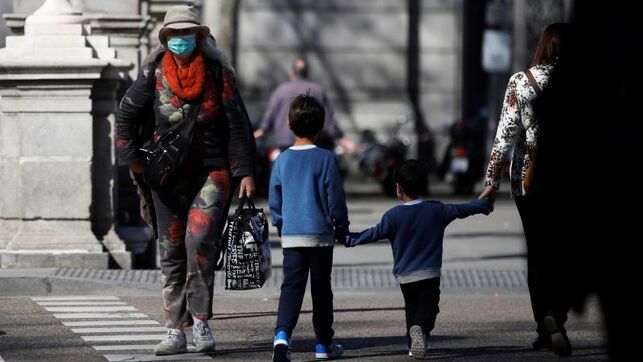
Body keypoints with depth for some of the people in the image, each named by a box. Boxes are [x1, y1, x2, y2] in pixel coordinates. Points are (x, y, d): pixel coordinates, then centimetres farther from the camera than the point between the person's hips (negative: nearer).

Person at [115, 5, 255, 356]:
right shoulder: (154, 72, 1)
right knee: (171, 251, 4)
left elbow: (238, 124, 0)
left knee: (200, 239, -21)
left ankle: (200, 320, -8)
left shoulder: (217, 71, -3)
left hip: (212, 171, -2)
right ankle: (176, 332, 10)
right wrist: (131, 157, 2)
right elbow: (127, 114, 12)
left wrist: (245, 172, -5)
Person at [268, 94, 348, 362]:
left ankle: (282, 334, -24)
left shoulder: (282, 160, 3)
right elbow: (335, 197, -3)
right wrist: (341, 226, 11)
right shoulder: (325, 158, -6)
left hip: (290, 236, 2)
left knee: (292, 286, -2)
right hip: (320, 234, -2)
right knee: (321, 289, 9)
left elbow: (274, 200, 10)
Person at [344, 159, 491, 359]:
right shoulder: (437, 210, -2)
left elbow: (374, 234, -10)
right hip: (430, 275, 0)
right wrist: (483, 204, 29)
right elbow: (462, 209, 10)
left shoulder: (394, 216, -9)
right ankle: (420, 329, -30)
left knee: (411, 310, 18)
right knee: (427, 311, 0)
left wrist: (348, 239, 2)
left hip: (405, 276, 0)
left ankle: (412, 346, 9)